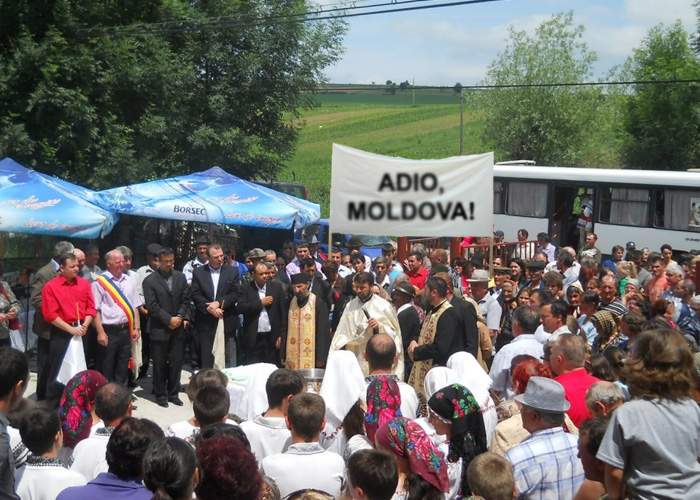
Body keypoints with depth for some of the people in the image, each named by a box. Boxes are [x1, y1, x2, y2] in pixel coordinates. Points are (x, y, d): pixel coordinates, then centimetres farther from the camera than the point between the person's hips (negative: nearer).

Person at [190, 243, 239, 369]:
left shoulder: (232, 271, 6)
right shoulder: (198, 272, 6)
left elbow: (235, 294, -1)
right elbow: (195, 295, -1)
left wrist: (219, 303, -14)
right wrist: (209, 308, -14)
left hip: (226, 322, 0)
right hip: (205, 322, 0)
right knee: (205, 359, -2)